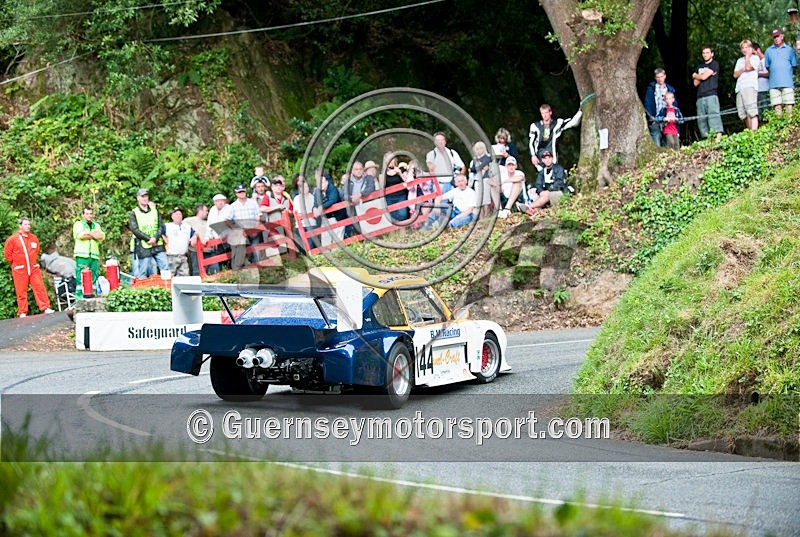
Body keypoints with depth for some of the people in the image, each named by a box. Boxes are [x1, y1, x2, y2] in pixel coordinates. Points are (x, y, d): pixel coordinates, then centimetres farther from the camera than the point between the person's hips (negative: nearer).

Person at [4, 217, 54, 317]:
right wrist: (16, 262, 4)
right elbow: (7, 253, 2)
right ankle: (22, 313, 4)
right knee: (21, 291, -1)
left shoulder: (34, 238, 8)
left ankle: (46, 308, -1)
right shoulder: (12, 239, -4)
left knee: (40, 288, -3)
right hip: (20, 270, -3)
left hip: (34, 268, 3)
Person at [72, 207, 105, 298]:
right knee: (80, 277, -10)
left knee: (94, 276, -2)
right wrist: (94, 235, 0)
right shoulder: (78, 224, 11)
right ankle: (79, 295, -12)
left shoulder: (96, 225, 24)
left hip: (94, 255, 4)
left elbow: (102, 236, 5)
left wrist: (89, 234, -6)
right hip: (82, 255, -4)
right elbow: (80, 235, -10)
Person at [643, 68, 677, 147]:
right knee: (656, 146, -11)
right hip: (655, 121, -3)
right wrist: (651, 117, -12)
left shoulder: (670, 89, 16)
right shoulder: (651, 88, 6)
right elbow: (647, 104, 0)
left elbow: (675, 105, 16)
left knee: (666, 144, 1)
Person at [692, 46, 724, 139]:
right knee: (701, 119, -3)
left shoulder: (714, 64, 6)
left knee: (713, 116, -16)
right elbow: (696, 83, 13)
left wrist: (695, 76, 15)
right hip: (700, 96, 6)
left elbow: (704, 77, -4)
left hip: (711, 95, -6)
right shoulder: (699, 67, 24)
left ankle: (718, 137, -24)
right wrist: (704, 74, 1)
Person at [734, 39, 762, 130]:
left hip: (750, 86, -6)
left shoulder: (755, 58, 10)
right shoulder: (740, 60, 27)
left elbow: (748, 67, -8)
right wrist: (742, 70, 0)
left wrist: (748, 55, 5)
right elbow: (735, 75, 17)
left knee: (751, 111, -17)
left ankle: (754, 132, -24)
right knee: (743, 114, -1)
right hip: (739, 88, 6)